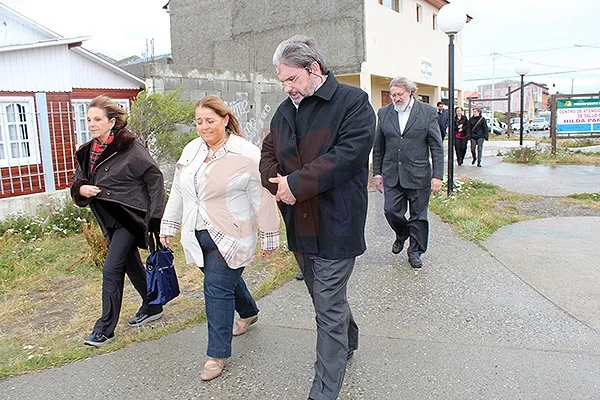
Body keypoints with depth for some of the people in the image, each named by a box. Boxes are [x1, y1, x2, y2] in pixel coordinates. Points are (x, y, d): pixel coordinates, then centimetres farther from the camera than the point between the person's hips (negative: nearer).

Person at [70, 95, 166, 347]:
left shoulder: (130, 149, -17)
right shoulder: (88, 152, 5)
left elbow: (155, 178, -14)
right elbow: (78, 180, 15)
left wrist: (155, 215, -16)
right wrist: (81, 188, -10)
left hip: (130, 217, -8)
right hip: (110, 220, 8)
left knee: (111, 270, -6)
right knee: (132, 267, 18)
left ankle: (105, 328, 7)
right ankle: (152, 307, 36)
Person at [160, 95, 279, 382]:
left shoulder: (246, 154, -13)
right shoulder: (191, 150, 7)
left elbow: (262, 199, -10)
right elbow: (178, 192, 15)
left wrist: (269, 236, -8)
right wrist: (168, 226, 16)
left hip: (229, 237, -6)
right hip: (198, 235, 7)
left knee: (217, 289, -7)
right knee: (227, 279, 21)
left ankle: (218, 354, 9)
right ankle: (248, 312, 49)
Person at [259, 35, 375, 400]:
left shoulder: (353, 102, -10)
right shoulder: (285, 111, 11)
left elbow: (347, 155, -21)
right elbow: (268, 155, 14)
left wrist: (296, 184, -20)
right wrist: (279, 183, -9)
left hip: (335, 226, -7)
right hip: (300, 226, 7)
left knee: (329, 310, -1)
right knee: (327, 298, 22)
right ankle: (349, 342, 48)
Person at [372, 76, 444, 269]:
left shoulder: (427, 112, -2)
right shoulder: (384, 113, 6)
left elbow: (437, 147, -2)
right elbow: (378, 147, 11)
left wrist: (437, 175, -7)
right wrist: (377, 173, 8)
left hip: (418, 175, -2)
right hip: (392, 175, 2)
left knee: (418, 215, 7)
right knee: (391, 211, -1)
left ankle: (415, 251, 25)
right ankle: (402, 233, 31)